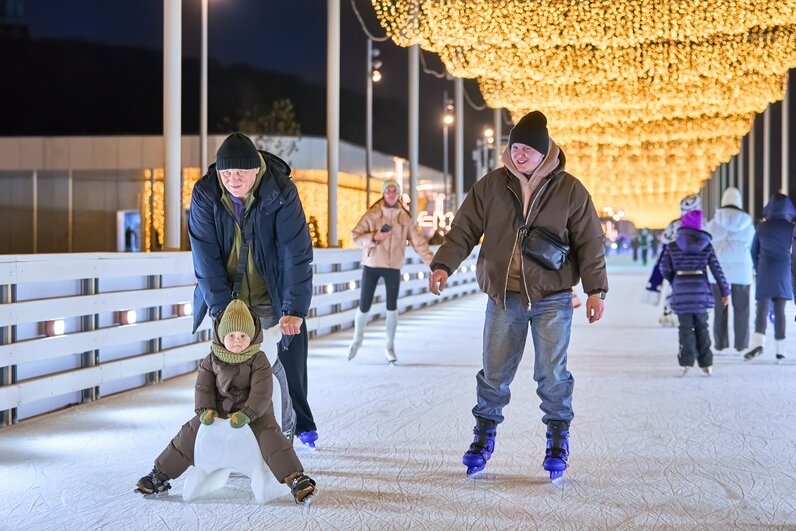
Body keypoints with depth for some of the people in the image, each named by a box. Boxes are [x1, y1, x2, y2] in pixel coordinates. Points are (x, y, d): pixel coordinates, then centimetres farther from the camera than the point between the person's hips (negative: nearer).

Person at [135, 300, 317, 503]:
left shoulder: (258, 360, -8)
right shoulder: (212, 360, 1)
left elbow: (262, 391, -15)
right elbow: (203, 386, 3)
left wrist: (247, 414, -27)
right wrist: (205, 410, -15)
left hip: (254, 410, -3)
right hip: (219, 409, 4)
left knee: (270, 436, -29)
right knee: (188, 435, -5)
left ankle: (296, 478, -32)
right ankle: (160, 475, 8)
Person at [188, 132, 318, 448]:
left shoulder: (281, 192, -19)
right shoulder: (205, 194, -13)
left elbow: (296, 252, -21)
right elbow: (205, 256, -14)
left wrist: (294, 309, -25)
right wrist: (220, 307, -20)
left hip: (271, 302, -1)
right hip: (226, 299, 1)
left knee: (279, 368, 4)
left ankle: (286, 433, 22)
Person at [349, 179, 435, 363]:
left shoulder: (405, 217, 4)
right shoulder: (372, 214, -3)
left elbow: (418, 241, 3)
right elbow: (356, 236, -4)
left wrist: (432, 261, -4)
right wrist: (374, 237, -20)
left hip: (393, 267, 1)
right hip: (371, 265, -1)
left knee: (392, 307, 0)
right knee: (364, 307, 2)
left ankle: (390, 346, 16)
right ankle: (357, 339, 26)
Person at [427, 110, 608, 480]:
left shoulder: (569, 190, -1)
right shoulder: (491, 186, 3)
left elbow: (589, 242, 1)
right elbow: (464, 230, 5)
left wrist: (595, 289, -4)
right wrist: (443, 265, -9)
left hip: (552, 297, -1)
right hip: (504, 297, 2)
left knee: (552, 374, -1)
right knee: (494, 372, 6)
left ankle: (558, 439, 17)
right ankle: (484, 435, 23)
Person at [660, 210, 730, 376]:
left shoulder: (672, 247, 0)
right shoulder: (707, 246, 1)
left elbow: (665, 269, 0)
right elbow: (716, 269, 0)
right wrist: (725, 291, 6)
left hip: (681, 292, -1)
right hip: (700, 291, 1)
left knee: (686, 328, 5)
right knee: (701, 327, 12)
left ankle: (686, 363, -5)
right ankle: (706, 363, 13)